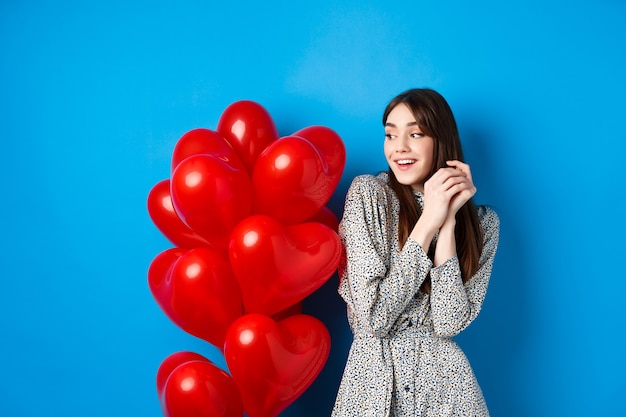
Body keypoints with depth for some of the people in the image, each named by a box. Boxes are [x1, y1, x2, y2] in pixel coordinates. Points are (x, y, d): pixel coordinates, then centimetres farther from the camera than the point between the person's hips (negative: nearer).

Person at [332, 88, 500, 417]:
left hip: (444, 384, 2)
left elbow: (449, 323, -13)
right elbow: (374, 318, -15)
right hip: (373, 381, -1)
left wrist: (448, 222, -17)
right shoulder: (368, 193, -9)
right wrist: (428, 222, -18)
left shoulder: (482, 223, -2)